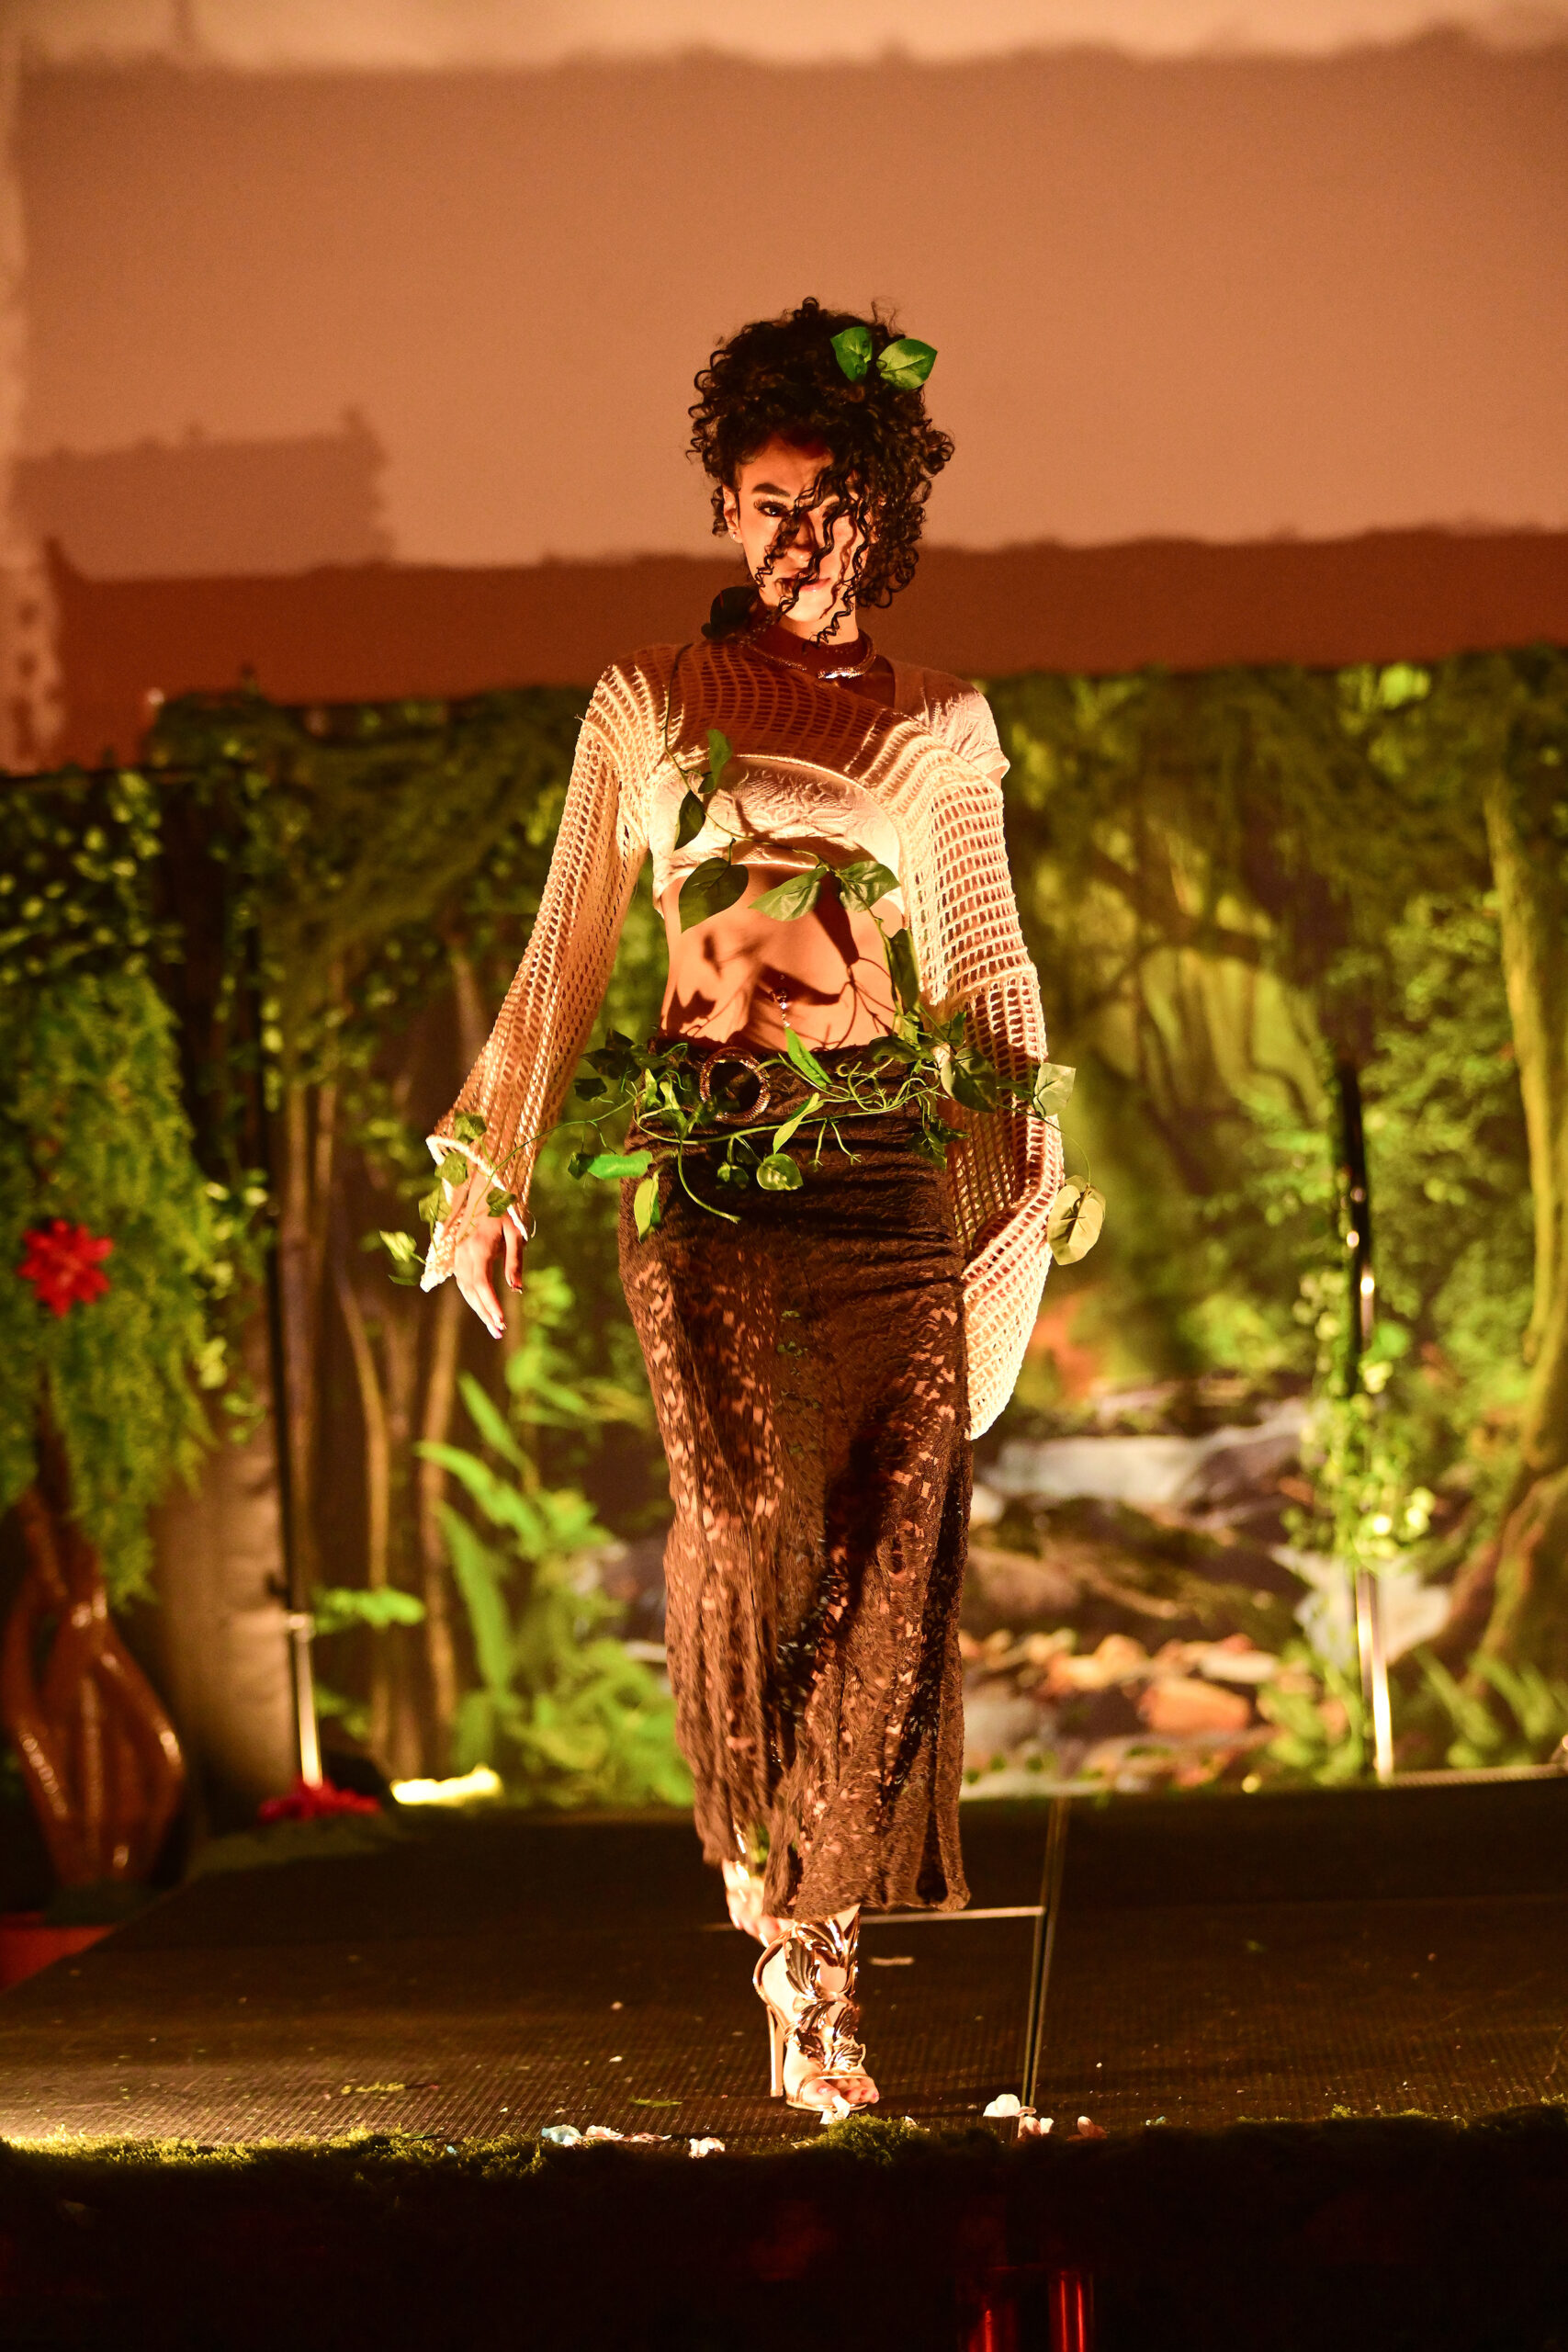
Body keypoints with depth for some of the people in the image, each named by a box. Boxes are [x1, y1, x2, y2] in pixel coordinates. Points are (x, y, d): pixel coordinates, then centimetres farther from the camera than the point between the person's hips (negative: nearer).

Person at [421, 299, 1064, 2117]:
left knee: (891, 1551, -8)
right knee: (747, 1503, -21)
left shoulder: (939, 725, 14)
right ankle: (755, 1852, 2)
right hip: (708, 1166, -1)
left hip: (889, 1171, 1)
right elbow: (565, 956, 14)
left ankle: (815, 1960, -2)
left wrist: (1031, 1153, 2)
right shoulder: (648, 707, 12)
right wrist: (493, 1165, 10)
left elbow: (989, 961, 15)